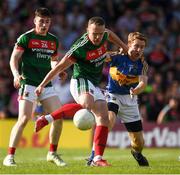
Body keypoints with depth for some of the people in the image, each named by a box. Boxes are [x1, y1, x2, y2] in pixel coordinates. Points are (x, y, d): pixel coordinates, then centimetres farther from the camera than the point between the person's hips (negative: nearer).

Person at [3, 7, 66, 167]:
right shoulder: (26, 38, -4)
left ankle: (52, 153, 12)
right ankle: (10, 156, -10)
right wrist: (16, 74, -24)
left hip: (46, 85, 6)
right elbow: (14, 58, -6)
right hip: (29, 84, -6)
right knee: (24, 118, -17)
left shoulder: (53, 40, 13)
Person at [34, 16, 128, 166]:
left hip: (94, 86, 8)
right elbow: (59, 67, -12)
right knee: (87, 104, -39)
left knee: (104, 118, -3)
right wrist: (42, 85, -7)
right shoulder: (80, 48, -21)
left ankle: (98, 158, -6)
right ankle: (47, 119, -30)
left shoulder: (104, 35, -1)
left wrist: (125, 47, 31)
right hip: (80, 81, -8)